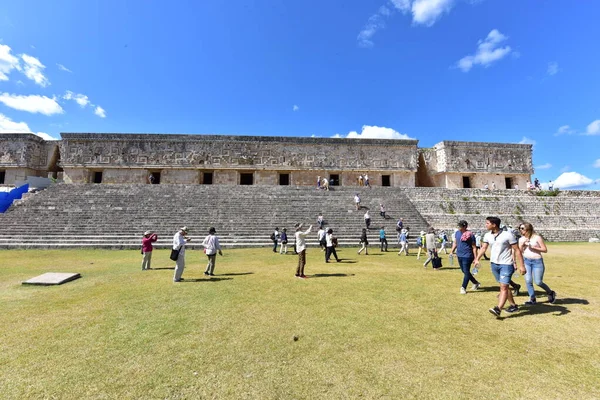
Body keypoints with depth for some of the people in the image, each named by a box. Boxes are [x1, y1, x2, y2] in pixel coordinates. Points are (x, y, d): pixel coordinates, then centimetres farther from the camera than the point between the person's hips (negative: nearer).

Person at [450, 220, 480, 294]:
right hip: (459, 256, 7)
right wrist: (452, 251, 6)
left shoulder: (470, 235, -11)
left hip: (467, 256, -7)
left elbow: (474, 247, -8)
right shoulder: (457, 233, 7)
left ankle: (463, 288, 6)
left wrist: (475, 258, -7)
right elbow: (455, 243, 17)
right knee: (464, 272, 18)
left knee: (466, 272, -2)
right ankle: (476, 283, 37)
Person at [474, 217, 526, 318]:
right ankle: (513, 305, 32)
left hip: (506, 265, -6)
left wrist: (521, 265, -12)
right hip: (494, 264, 6)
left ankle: (498, 309, -17)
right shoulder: (488, 235, 2)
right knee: (504, 286, 16)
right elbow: (483, 248, 3)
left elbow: (517, 250, -10)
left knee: (504, 287, -11)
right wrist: (477, 259, -8)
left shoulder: (508, 235, -13)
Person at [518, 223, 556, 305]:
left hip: (537, 261, -4)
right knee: (528, 281, 0)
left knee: (538, 282, 1)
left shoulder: (537, 238, -7)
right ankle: (532, 299, 12)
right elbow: (519, 251, 5)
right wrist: (522, 245, -11)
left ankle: (550, 293, 31)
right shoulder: (521, 239, 5)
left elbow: (545, 250, -7)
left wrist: (533, 247, -17)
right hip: (526, 261, 4)